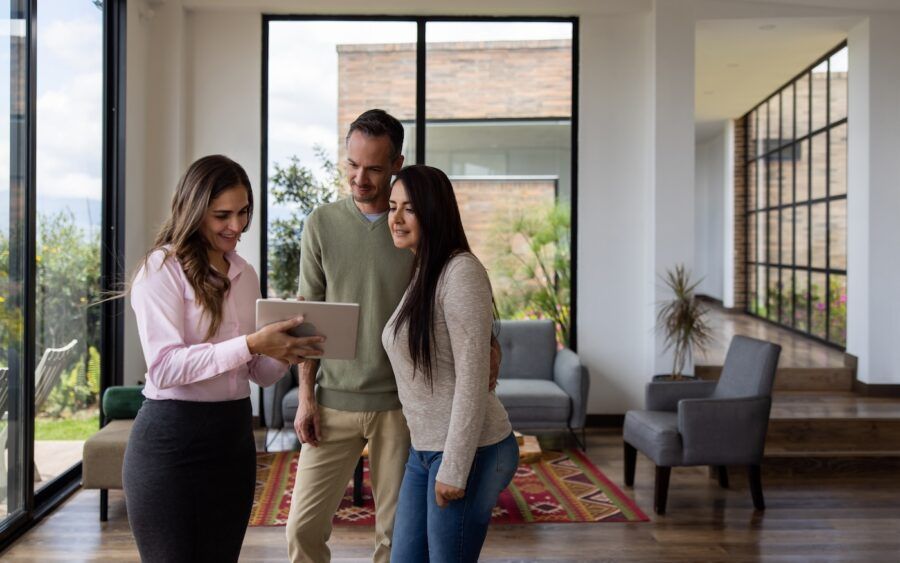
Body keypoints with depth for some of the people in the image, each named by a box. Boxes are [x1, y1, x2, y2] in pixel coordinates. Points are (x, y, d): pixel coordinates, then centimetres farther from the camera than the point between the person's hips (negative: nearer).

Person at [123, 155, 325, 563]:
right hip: (171, 442, -6)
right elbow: (163, 367, -21)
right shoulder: (161, 268, -9)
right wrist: (249, 344, -27)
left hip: (234, 438, 7)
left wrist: (286, 352, -8)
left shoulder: (244, 274, 11)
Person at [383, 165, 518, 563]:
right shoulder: (420, 275, 12)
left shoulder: (461, 270, -16)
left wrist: (454, 468, -19)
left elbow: (472, 377, -20)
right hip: (424, 449, 9)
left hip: (468, 451, -8)